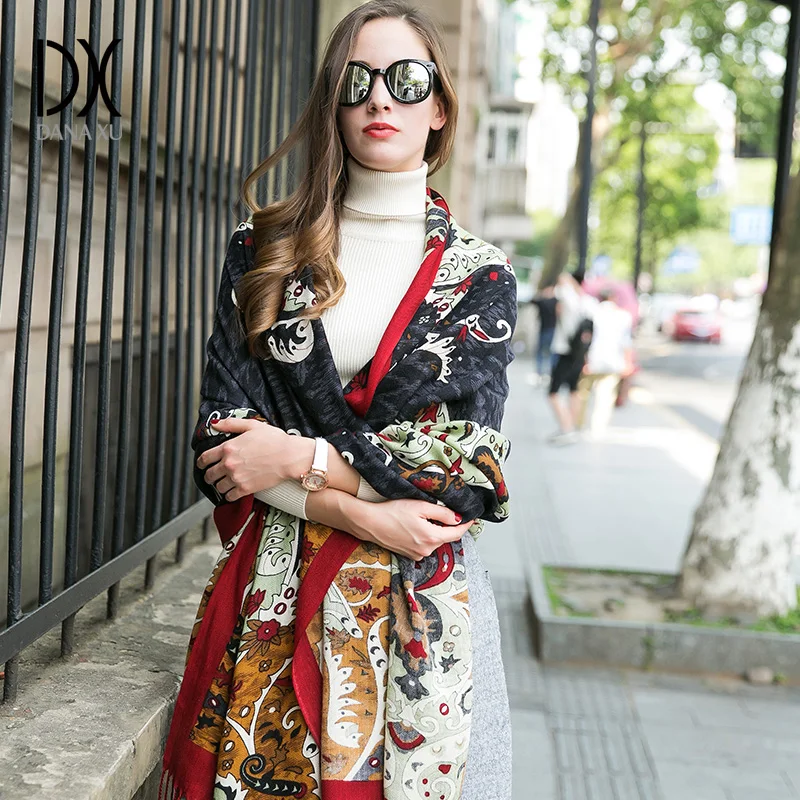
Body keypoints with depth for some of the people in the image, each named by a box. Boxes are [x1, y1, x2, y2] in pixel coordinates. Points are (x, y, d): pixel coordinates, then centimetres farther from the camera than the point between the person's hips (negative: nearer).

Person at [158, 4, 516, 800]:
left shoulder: (481, 275, 3)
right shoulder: (261, 250, 5)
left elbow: (469, 467, -7)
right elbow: (222, 442, -3)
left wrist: (300, 457, -13)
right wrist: (367, 517, -14)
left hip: (421, 606, 0)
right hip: (271, 593, 1)